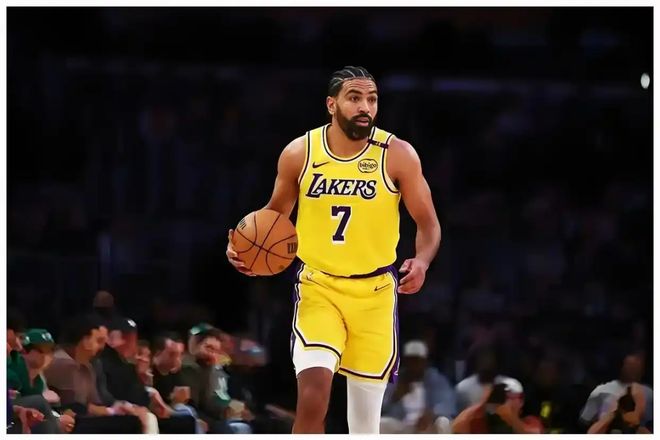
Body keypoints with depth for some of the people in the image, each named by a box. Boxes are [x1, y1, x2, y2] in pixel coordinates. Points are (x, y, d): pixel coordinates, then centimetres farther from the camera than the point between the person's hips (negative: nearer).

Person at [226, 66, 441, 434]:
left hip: (375, 292, 1)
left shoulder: (397, 155, -7)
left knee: (366, 421, 6)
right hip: (318, 286, 0)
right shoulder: (299, 153, -4)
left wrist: (421, 262, -22)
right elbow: (275, 214, 13)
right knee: (313, 397, -21)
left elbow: (429, 224, -1)